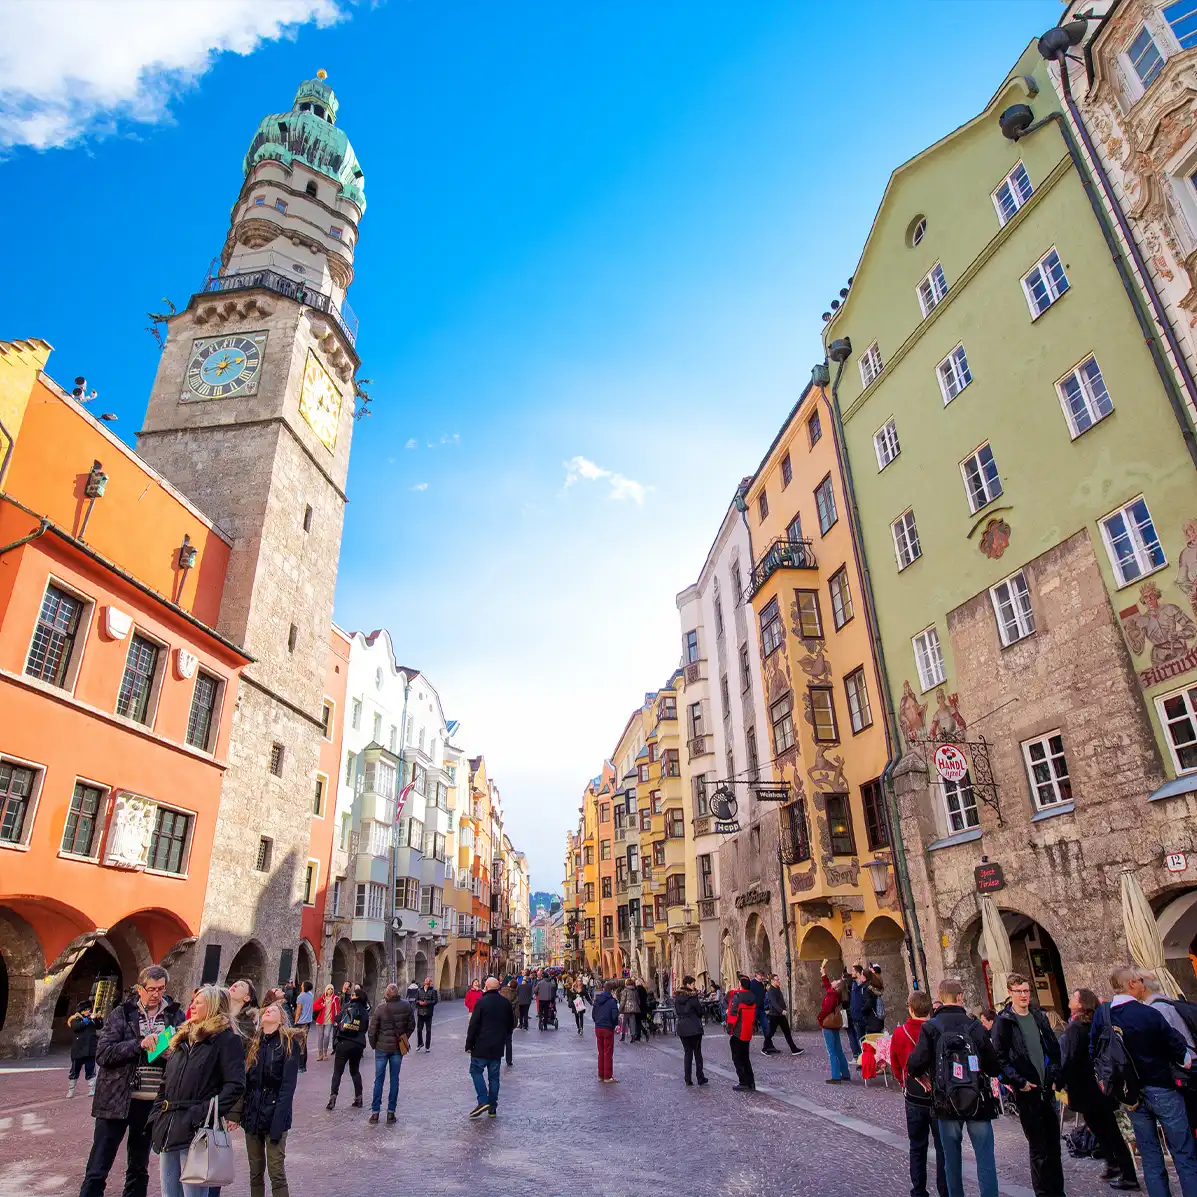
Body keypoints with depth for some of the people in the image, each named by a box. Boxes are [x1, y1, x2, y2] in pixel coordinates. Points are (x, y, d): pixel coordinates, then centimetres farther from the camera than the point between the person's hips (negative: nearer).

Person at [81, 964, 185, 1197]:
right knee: (98, 1169, 3)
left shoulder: (175, 1015, 2)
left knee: (139, 1169, 16)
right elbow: (102, 1054, -10)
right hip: (116, 1099, -2)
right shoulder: (122, 1014, -2)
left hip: (152, 1103, 2)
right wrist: (139, 1044, -21)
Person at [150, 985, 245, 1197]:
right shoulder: (182, 1038, 18)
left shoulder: (226, 1038, -7)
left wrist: (207, 1113, -19)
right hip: (169, 1131, 7)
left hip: (196, 1131, -7)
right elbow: (165, 1083, 23)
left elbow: (235, 1085, -13)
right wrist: (157, 1116, 12)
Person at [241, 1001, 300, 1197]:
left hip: (274, 1115, -5)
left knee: (276, 1173, -3)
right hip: (252, 1114, 5)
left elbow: (288, 1085, -12)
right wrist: (242, 1112, 0)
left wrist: (278, 1121, -18)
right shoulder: (253, 1043, 9)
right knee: (255, 1172, 12)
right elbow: (246, 1080, 10)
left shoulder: (289, 1042, -7)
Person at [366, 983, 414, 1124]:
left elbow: (372, 1030, -11)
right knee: (394, 1079, 10)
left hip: (382, 1047, -2)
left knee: (379, 1079, 10)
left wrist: (374, 1045, 4)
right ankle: (391, 1112, 13)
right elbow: (411, 1026, 1)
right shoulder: (406, 1006, -8)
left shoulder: (380, 1007, -15)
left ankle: (375, 1112, 12)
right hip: (398, 1048, 2)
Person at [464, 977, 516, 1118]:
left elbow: (473, 1025, -13)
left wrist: (469, 1045, -5)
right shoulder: (506, 1003, 5)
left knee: (476, 1070, 8)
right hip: (498, 1047, 5)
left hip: (482, 1046, -5)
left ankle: (483, 1100, -6)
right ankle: (492, 1108, 13)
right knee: (494, 1076, 12)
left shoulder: (482, 1002, -13)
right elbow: (511, 1025, 14)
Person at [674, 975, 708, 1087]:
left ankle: (687, 1079, 10)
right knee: (697, 1052, 8)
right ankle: (700, 1078, 13)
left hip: (682, 1028, 5)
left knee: (687, 1052, 11)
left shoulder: (677, 997, 3)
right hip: (694, 1027, -5)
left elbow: (677, 1011, 9)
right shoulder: (693, 997, -15)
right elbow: (700, 1011, -6)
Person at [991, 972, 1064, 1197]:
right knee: (1038, 1147, 0)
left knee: (1054, 1144, 11)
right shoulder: (1004, 1021, -8)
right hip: (1026, 1090, -5)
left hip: (1047, 1089, 5)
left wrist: (1054, 1076, 4)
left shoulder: (1039, 1016, 8)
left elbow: (1054, 1047, 14)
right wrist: (1019, 1082, -13)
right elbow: (1000, 1058, -9)